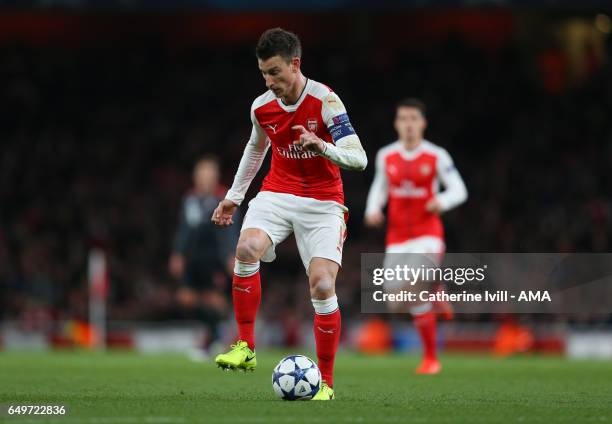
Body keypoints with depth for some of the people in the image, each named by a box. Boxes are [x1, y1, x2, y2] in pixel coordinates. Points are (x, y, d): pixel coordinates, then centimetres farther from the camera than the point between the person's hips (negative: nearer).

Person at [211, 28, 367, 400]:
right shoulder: (261, 107, 0)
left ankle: (325, 382, -2)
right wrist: (234, 196, 26)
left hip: (323, 202, -3)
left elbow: (359, 158, -19)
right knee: (247, 248, -28)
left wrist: (322, 146, -38)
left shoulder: (324, 100, -15)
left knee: (323, 286, -16)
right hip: (277, 194, 3)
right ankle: (246, 348, -19)